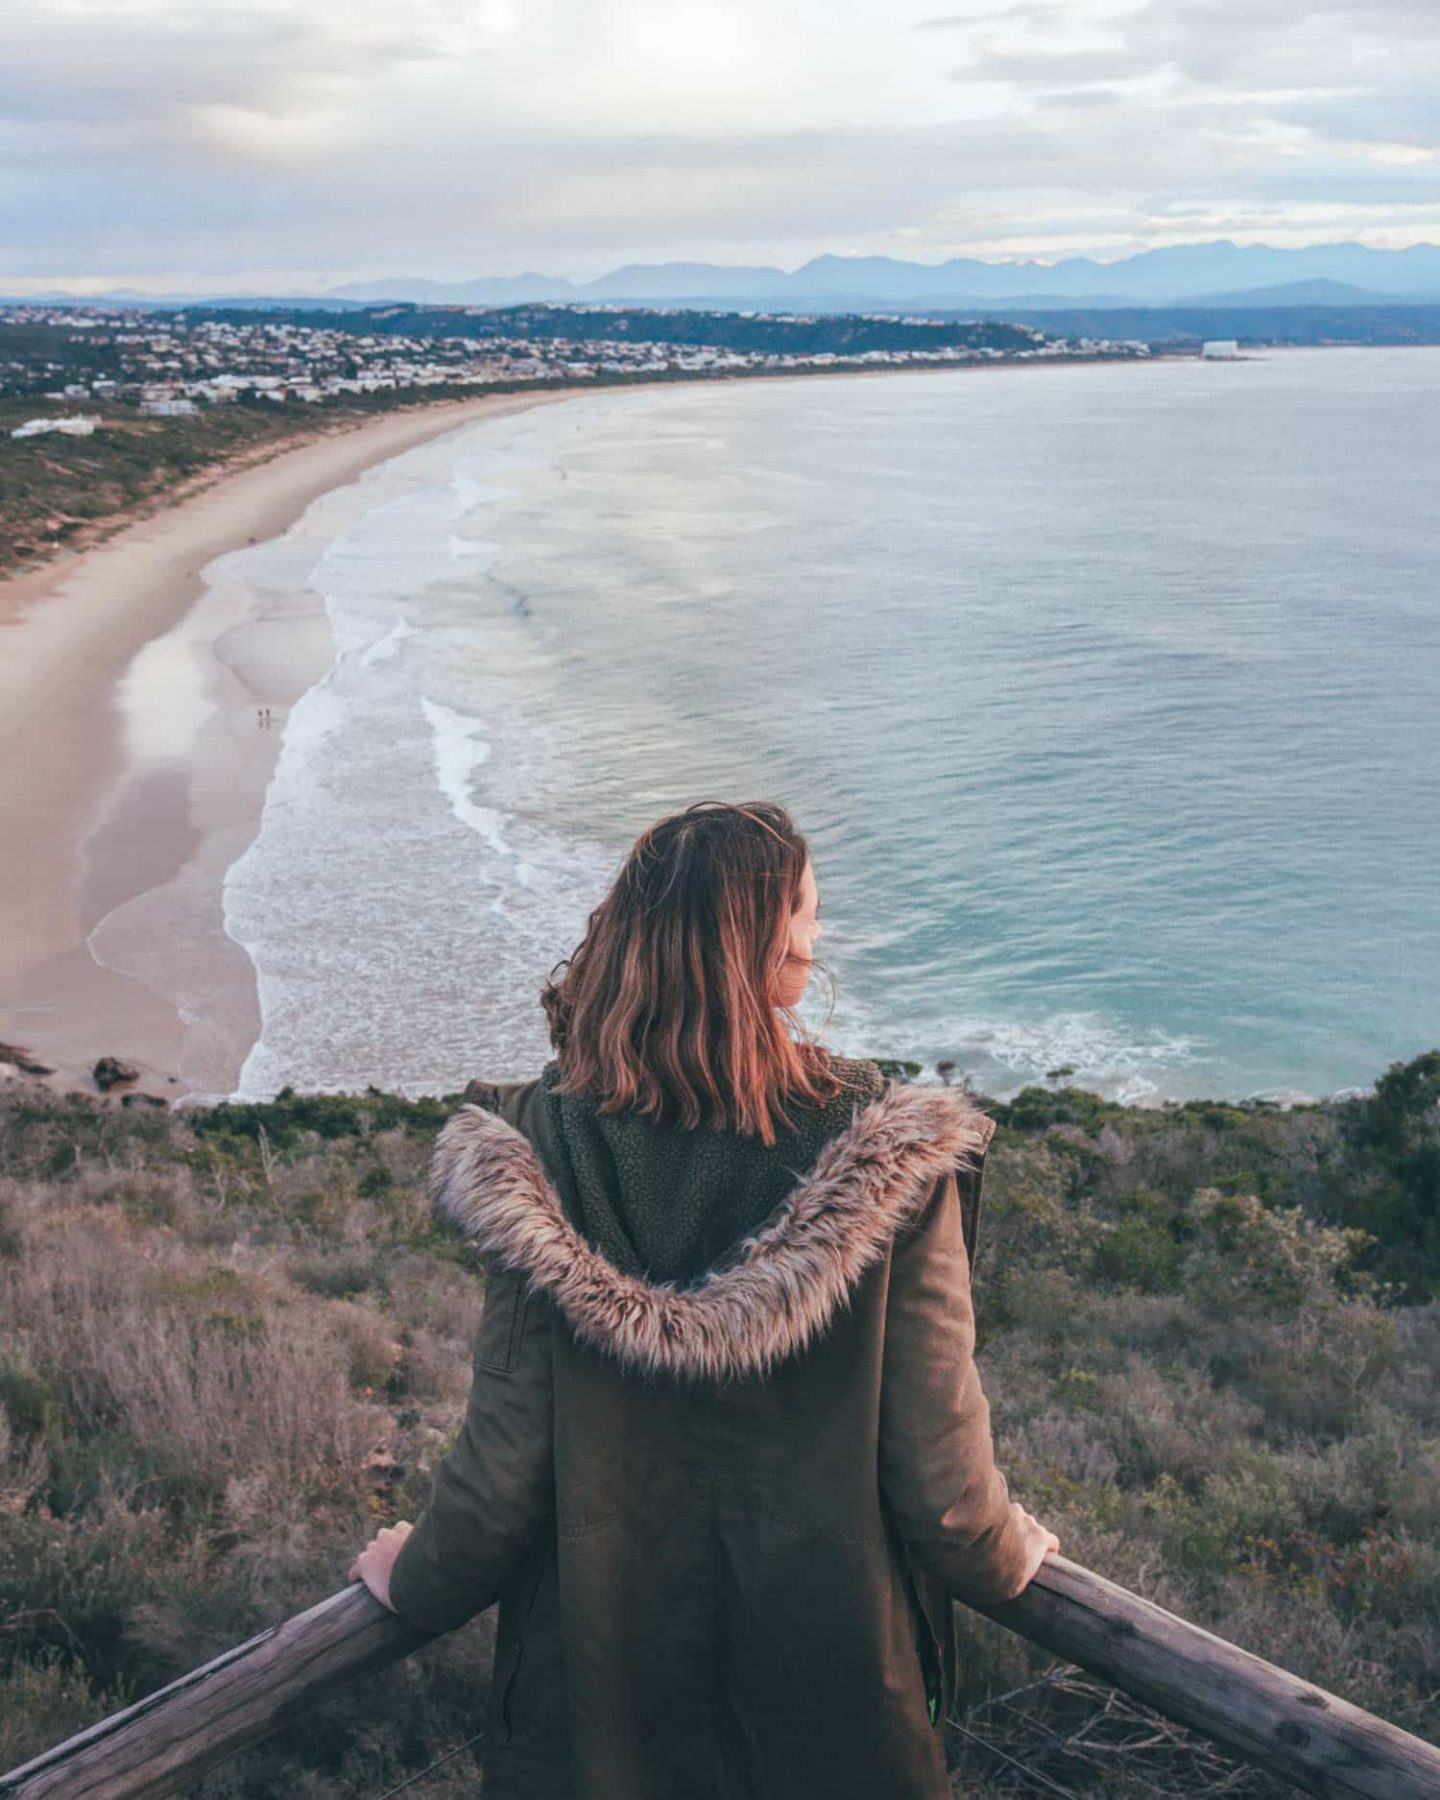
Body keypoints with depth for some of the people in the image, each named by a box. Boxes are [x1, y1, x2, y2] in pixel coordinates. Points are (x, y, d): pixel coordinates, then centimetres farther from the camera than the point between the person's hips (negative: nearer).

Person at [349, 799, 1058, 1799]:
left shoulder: (546, 1152, -19)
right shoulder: (890, 1154, -21)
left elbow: (509, 1456, -13)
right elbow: (937, 1464, -14)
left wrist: (418, 1578, 8)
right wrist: (1006, 1557, 8)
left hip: (609, 1659, 1)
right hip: (829, 1656, 0)